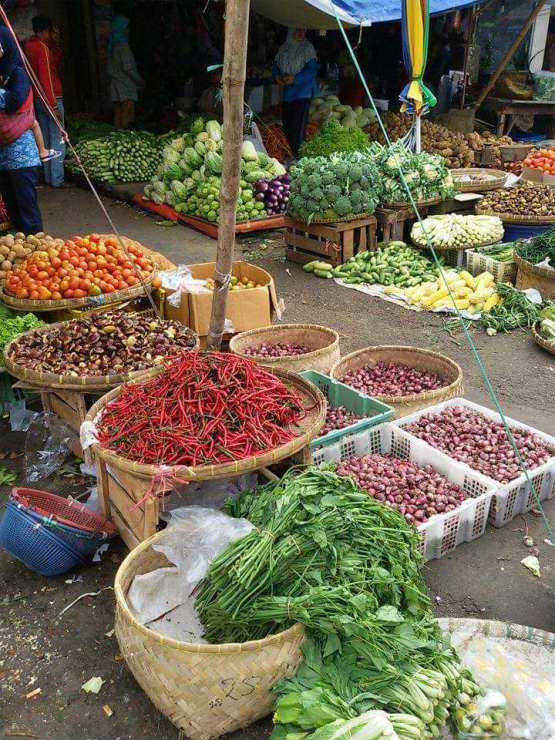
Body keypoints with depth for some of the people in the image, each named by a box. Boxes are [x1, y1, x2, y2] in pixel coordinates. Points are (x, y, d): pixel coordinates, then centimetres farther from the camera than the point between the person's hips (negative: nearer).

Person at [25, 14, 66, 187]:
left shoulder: (29, 46, 11)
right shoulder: (42, 47, -15)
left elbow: (57, 62, 19)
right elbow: (46, 77, -20)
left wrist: (55, 43, 9)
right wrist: (54, 105, -21)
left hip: (38, 99, 9)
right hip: (51, 98, -9)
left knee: (46, 141, 13)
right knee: (58, 142, -5)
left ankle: (48, 177, 17)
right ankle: (57, 179, -4)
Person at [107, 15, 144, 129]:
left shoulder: (112, 45, 14)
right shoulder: (123, 44, -11)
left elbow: (111, 67, 17)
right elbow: (127, 67, -16)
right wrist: (139, 79, -4)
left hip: (115, 83, 8)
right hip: (125, 85, -8)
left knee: (118, 113, 8)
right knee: (127, 116, -9)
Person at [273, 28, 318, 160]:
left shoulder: (307, 47, -5)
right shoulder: (284, 48, 9)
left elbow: (312, 69, -10)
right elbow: (277, 65, 16)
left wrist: (295, 78, -20)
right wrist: (276, 75, -7)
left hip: (303, 91, -5)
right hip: (288, 91, 5)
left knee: (297, 125, -9)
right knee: (286, 122, 7)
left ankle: (296, 156, -6)